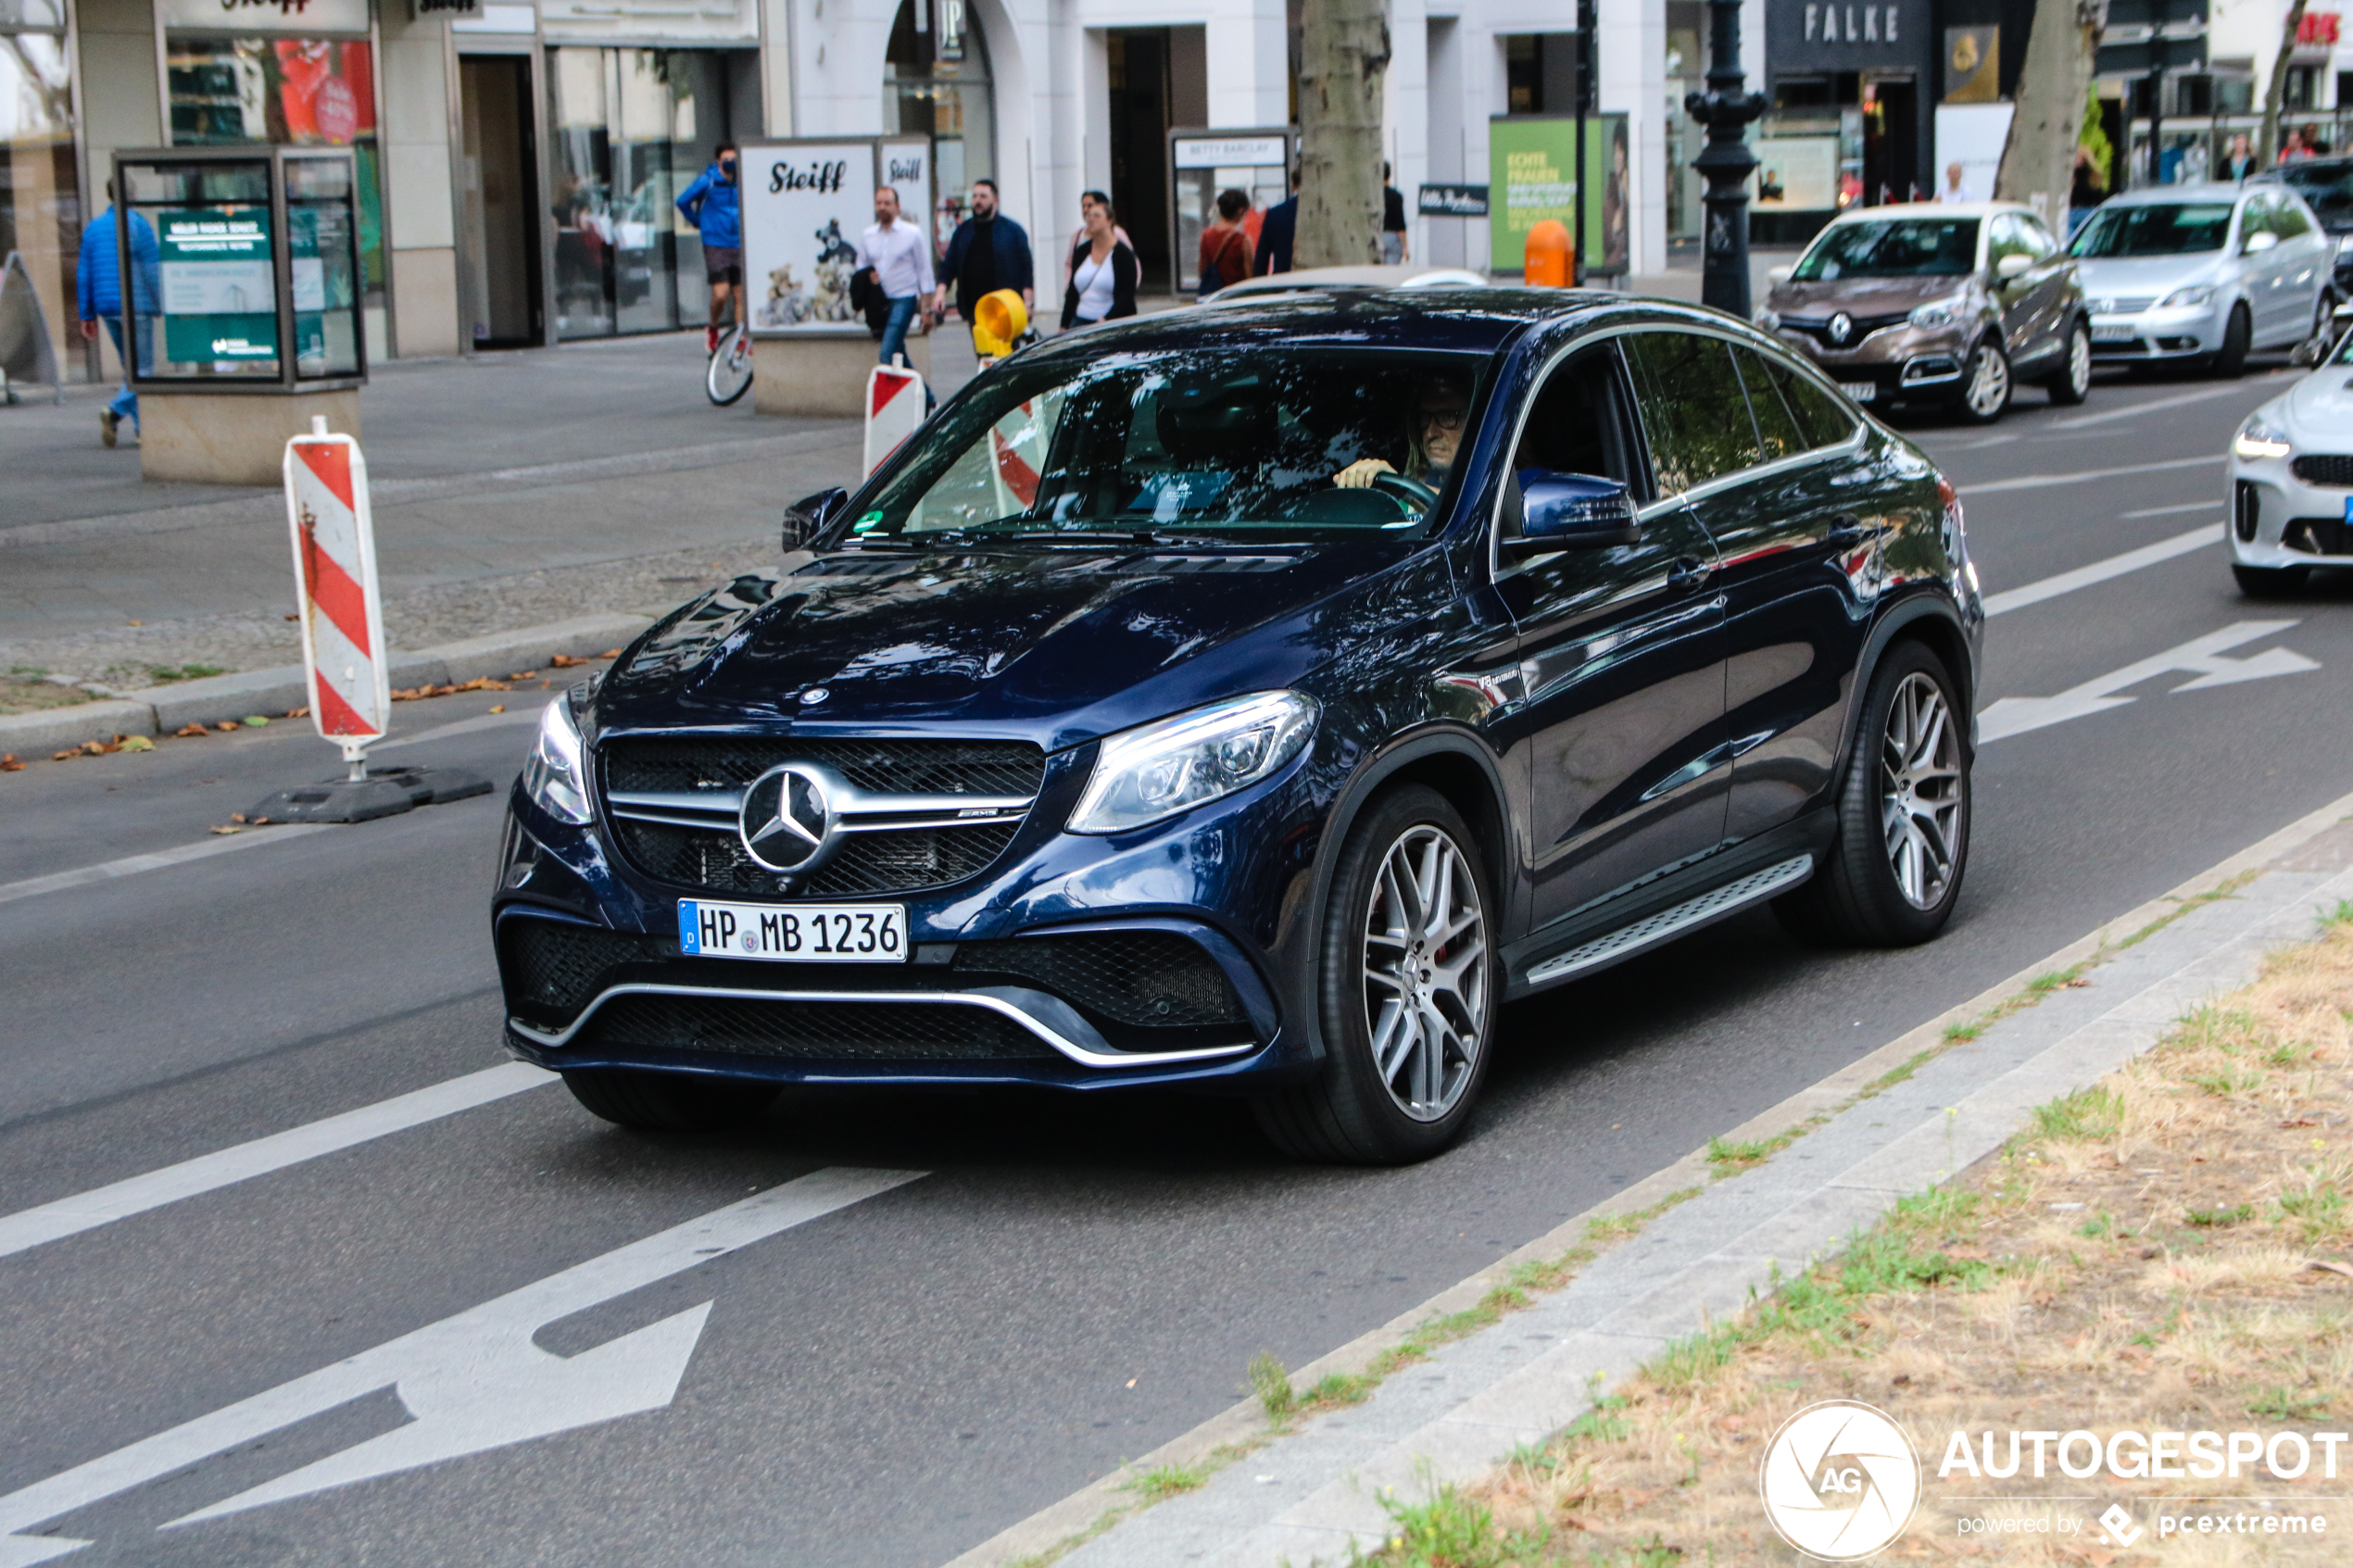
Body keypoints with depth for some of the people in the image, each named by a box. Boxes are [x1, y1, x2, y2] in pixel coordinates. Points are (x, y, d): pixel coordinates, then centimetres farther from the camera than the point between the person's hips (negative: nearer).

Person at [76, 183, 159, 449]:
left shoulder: (94, 228, 9)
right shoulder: (138, 225, -8)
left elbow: (84, 274, 9)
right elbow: (154, 270, -11)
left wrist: (87, 315, 12)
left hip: (108, 308, 6)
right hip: (136, 306, -6)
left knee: (130, 368, 14)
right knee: (143, 369, -3)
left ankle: (143, 428, 12)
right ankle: (114, 411, -24)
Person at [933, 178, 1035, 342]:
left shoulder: (1012, 230, 3)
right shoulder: (963, 231, 14)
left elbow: (1026, 268, 0)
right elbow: (949, 266, 15)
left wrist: (1028, 302, -8)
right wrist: (941, 291, -1)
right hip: (974, 308, 3)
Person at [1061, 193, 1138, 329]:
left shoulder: (1123, 253, -3)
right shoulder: (1082, 251, 12)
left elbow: (1126, 297, -9)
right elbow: (1072, 292, 15)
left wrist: (1105, 321, -20)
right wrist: (1064, 326, 9)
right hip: (1080, 323, 4)